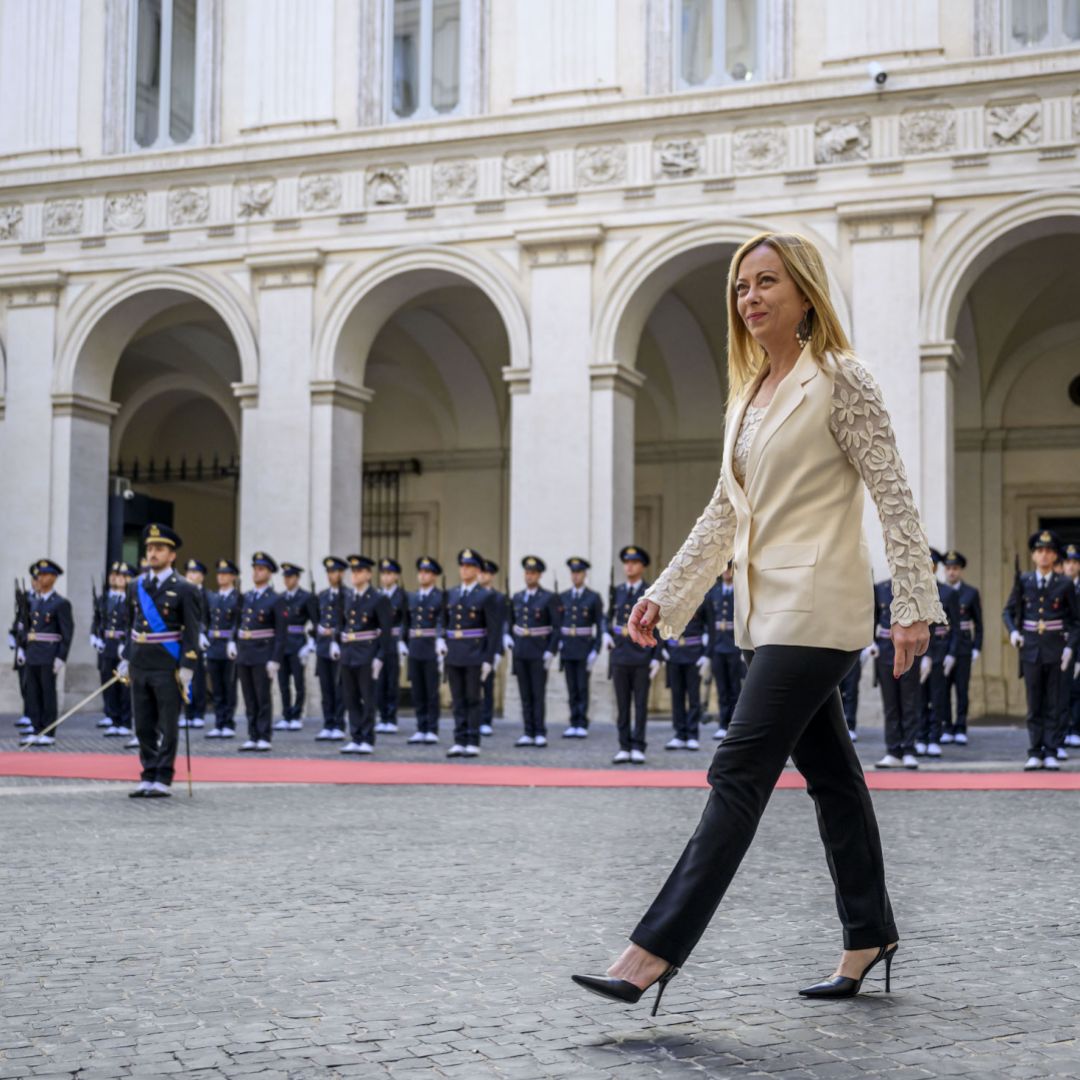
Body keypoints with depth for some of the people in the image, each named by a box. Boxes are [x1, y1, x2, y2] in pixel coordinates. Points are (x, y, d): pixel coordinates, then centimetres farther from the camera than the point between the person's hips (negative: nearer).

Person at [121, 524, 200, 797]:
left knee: (168, 727, -1)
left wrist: (186, 669, -12)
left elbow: (192, 631, -7)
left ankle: (163, 780, 4)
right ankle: (148, 777, 15)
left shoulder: (183, 589, -5)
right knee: (144, 727, 8)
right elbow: (132, 625, 18)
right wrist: (126, 658, 13)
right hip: (140, 668, 5)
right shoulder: (136, 586, 11)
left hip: (167, 669, -5)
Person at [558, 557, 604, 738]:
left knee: (582, 688, -4)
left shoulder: (594, 597, -2)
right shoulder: (563, 597, 10)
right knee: (572, 689, 5)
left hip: (584, 648, -4)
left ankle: (582, 725, 0)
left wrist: (596, 650, -10)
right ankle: (573, 725, 9)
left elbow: (600, 626, -4)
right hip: (567, 648, 4)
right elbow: (559, 623, 12)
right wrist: (558, 644, 0)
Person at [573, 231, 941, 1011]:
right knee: (829, 773, 14)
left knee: (739, 773, -12)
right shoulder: (749, 394, 16)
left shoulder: (840, 380, -7)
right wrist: (666, 594, 14)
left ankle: (658, 949, -13)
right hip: (768, 612, 8)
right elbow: (724, 512, 19)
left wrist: (915, 606, -15)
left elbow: (894, 496, -10)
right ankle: (870, 933, 26)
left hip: (817, 608, -8)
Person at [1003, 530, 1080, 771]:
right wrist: (1013, 631, -8)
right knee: (1034, 705, 4)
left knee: (1053, 705, 2)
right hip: (1031, 651, 1)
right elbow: (1008, 611, 11)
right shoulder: (1023, 581, 4)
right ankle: (1035, 753, 8)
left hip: (1055, 651, -1)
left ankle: (1051, 753, 6)